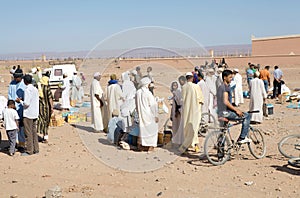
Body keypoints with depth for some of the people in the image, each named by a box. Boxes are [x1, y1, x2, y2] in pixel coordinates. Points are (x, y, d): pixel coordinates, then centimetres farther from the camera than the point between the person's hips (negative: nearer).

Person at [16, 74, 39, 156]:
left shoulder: (27, 90, -16)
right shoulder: (35, 89, 8)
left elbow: (26, 103, -20)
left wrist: (20, 101, -4)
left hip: (28, 114, -8)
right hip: (35, 114, 8)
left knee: (28, 133, -1)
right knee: (34, 132, 13)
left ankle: (29, 151, 3)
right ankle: (36, 149, 17)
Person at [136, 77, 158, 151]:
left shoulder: (138, 92, 0)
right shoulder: (148, 93, -18)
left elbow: (137, 105, 9)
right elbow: (153, 105, -15)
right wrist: (156, 115, -9)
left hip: (141, 114, 6)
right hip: (149, 115, -6)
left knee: (143, 128, 15)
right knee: (151, 129, 5)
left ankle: (141, 145, 18)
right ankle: (150, 145, 7)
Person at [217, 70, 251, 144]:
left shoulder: (220, 87, 19)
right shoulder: (226, 87, -12)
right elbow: (226, 102, -22)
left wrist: (234, 109, 23)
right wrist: (236, 110, -15)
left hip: (220, 113, 10)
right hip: (225, 112, -10)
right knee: (246, 116, -5)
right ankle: (242, 138, -4)